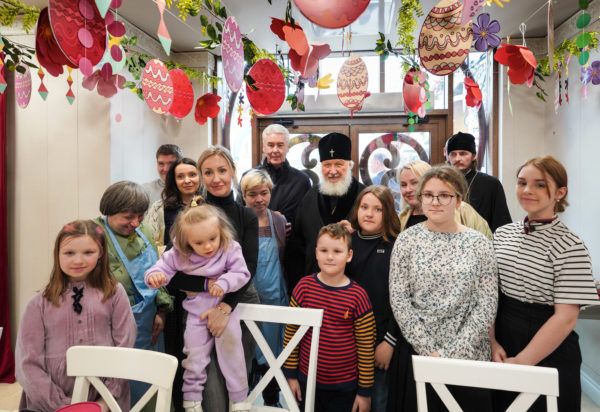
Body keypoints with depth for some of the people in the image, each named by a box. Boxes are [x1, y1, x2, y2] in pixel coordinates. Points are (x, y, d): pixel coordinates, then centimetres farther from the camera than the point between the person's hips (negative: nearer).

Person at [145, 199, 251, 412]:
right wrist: (154, 275, -32)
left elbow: (242, 274, -16)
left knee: (231, 353, 3)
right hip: (196, 313, 2)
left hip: (224, 309, -1)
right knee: (194, 357, 11)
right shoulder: (178, 254, -12)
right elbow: (164, 267, -8)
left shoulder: (230, 249, -16)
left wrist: (224, 283, -33)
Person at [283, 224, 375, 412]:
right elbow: (290, 332, 0)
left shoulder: (358, 296, -12)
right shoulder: (304, 286, -8)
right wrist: (290, 374, 2)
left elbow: (366, 347, -6)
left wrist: (365, 391, -3)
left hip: (345, 388, -1)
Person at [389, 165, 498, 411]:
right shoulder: (407, 240, -2)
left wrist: (452, 354, -11)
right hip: (417, 354, 0)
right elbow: (398, 301, -5)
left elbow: (486, 308, -5)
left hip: (470, 354, 1)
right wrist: (429, 351, -10)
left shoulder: (479, 244, -1)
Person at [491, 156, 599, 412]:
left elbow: (566, 318, -17)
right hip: (502, 348, 5)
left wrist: (521, 362, -18)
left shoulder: (570, 246, -13)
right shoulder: (502, 234, 2)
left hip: (549, 357, -5)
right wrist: (492, 342, -5)